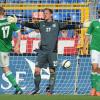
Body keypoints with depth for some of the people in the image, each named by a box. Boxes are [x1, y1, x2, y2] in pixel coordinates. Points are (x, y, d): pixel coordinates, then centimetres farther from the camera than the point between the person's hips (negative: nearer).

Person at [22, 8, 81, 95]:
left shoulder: (57, 24, 5)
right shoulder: (41, 24, 10)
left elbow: (67, 26, -5)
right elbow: (32, 25, -1)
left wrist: (76, 26, -19)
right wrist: (23, 23, -16)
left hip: (52, 51, -2)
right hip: (42, 51, 2)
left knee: (52, 71, 1)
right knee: (37, 70, -2)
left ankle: (50, 90, 10)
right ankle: (36, 88, 13)